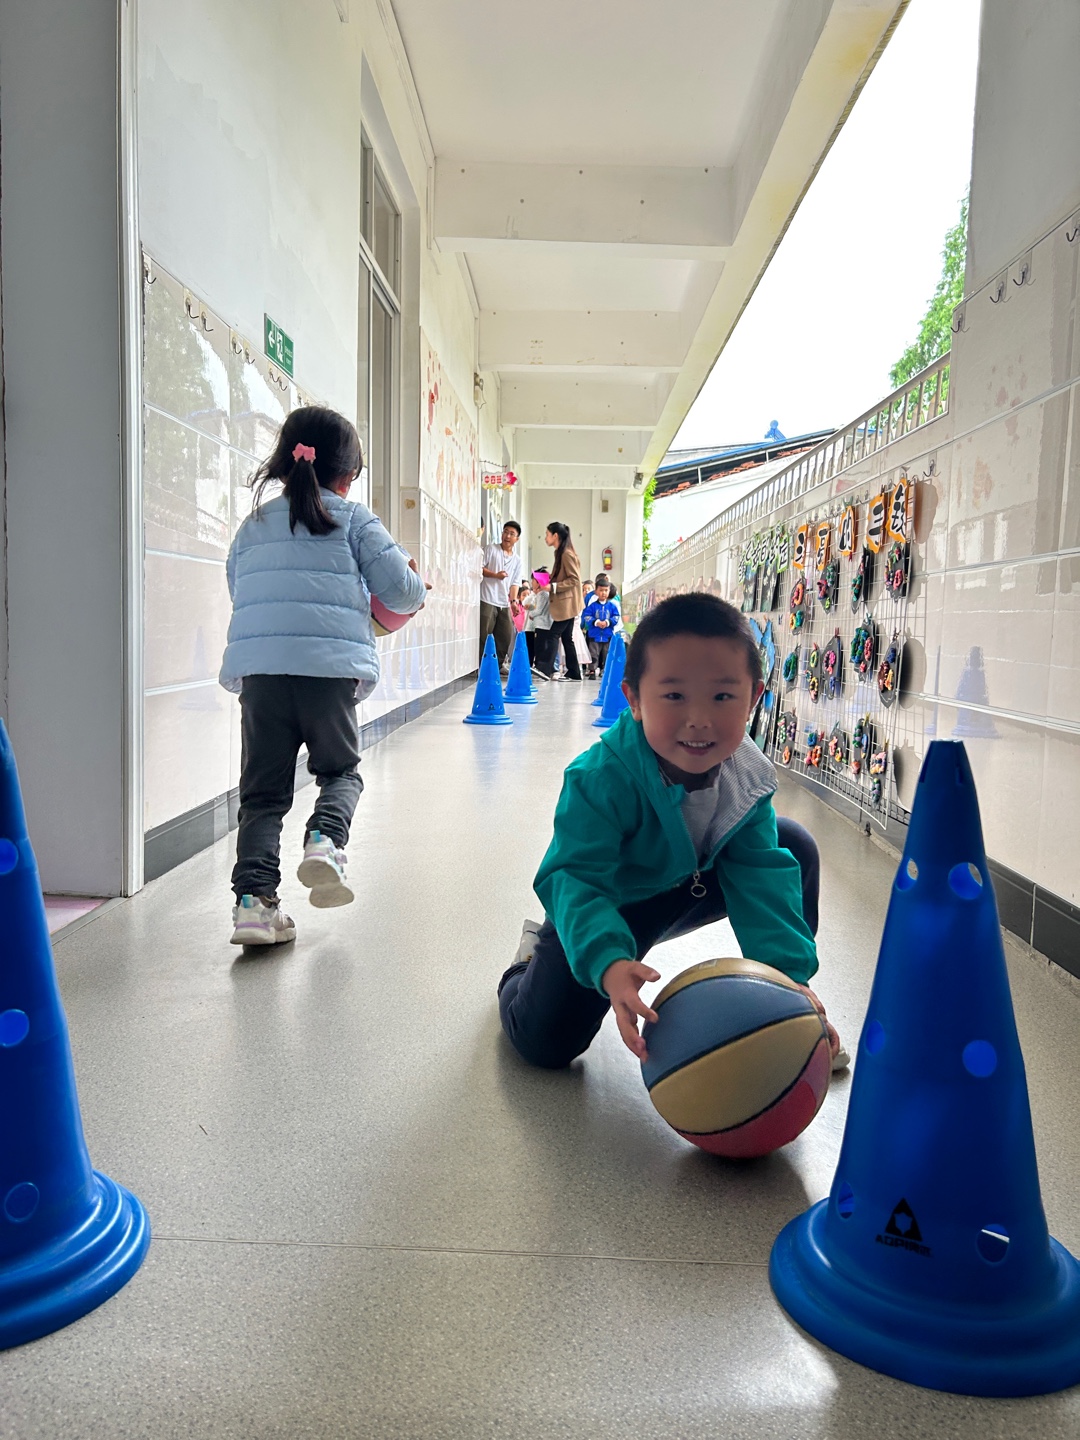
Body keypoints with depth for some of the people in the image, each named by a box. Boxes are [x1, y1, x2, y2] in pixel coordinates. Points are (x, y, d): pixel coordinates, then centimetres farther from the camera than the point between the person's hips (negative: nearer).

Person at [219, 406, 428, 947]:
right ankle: (325, 841, -8)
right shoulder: (353, 518, 8)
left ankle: (254, 899, -3)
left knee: (263, 789, 8)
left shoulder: (253, 525, 19)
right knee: (340, 770, 19)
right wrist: (416, 586, 25)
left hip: (258, 668, 3)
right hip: (330, 668, -2)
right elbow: (400, 591, 3)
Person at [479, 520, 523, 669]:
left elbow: (514, 583, 12)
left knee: (506, 635, 6)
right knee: (484, 635, -3)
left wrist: (513, 601, -1)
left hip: (504, 603, 5)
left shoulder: (517, 559, 14)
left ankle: (499, 664, 17)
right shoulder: (491, 549, 3)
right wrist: (495, 575, -14)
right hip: (487, 600, -5)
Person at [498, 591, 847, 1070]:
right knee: (545, 1040, -18)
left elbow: (761, 876, -22)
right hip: (609, 909, -4)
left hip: (692, 889, 5)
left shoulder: (746, 778, -20)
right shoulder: (600, 780, -36)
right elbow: (574, 878, -40)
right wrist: (608, 963, -59)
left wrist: (791, 973, -36)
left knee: (793, 845, -8)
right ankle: (533, 958, 19)